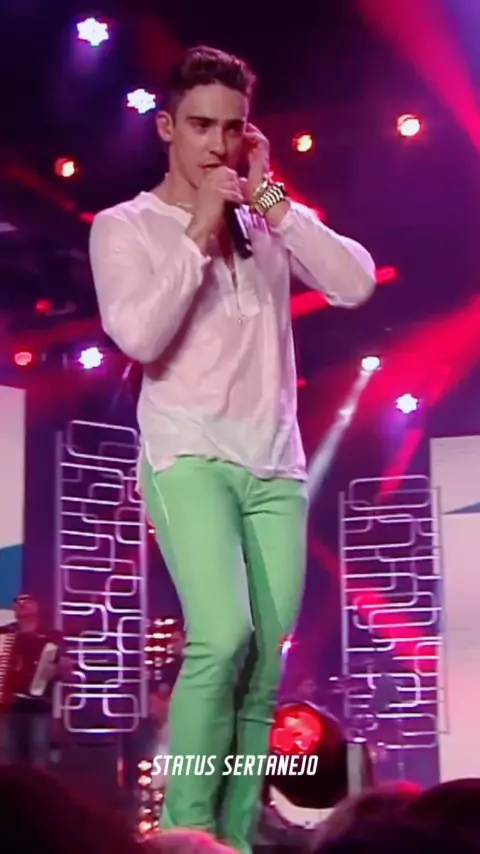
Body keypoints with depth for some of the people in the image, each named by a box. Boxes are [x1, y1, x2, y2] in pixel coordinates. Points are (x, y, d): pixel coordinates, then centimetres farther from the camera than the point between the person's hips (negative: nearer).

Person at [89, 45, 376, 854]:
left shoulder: (267, 222, 14)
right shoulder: (124, 225, 4)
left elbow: (356, 282, -1)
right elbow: (138, 334, -11)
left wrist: (269, 198, -2)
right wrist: (200, 231, -9)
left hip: (276, 466, 5)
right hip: (190, 457, -4)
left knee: (264, 671, 0)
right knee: (223, 640, -23)